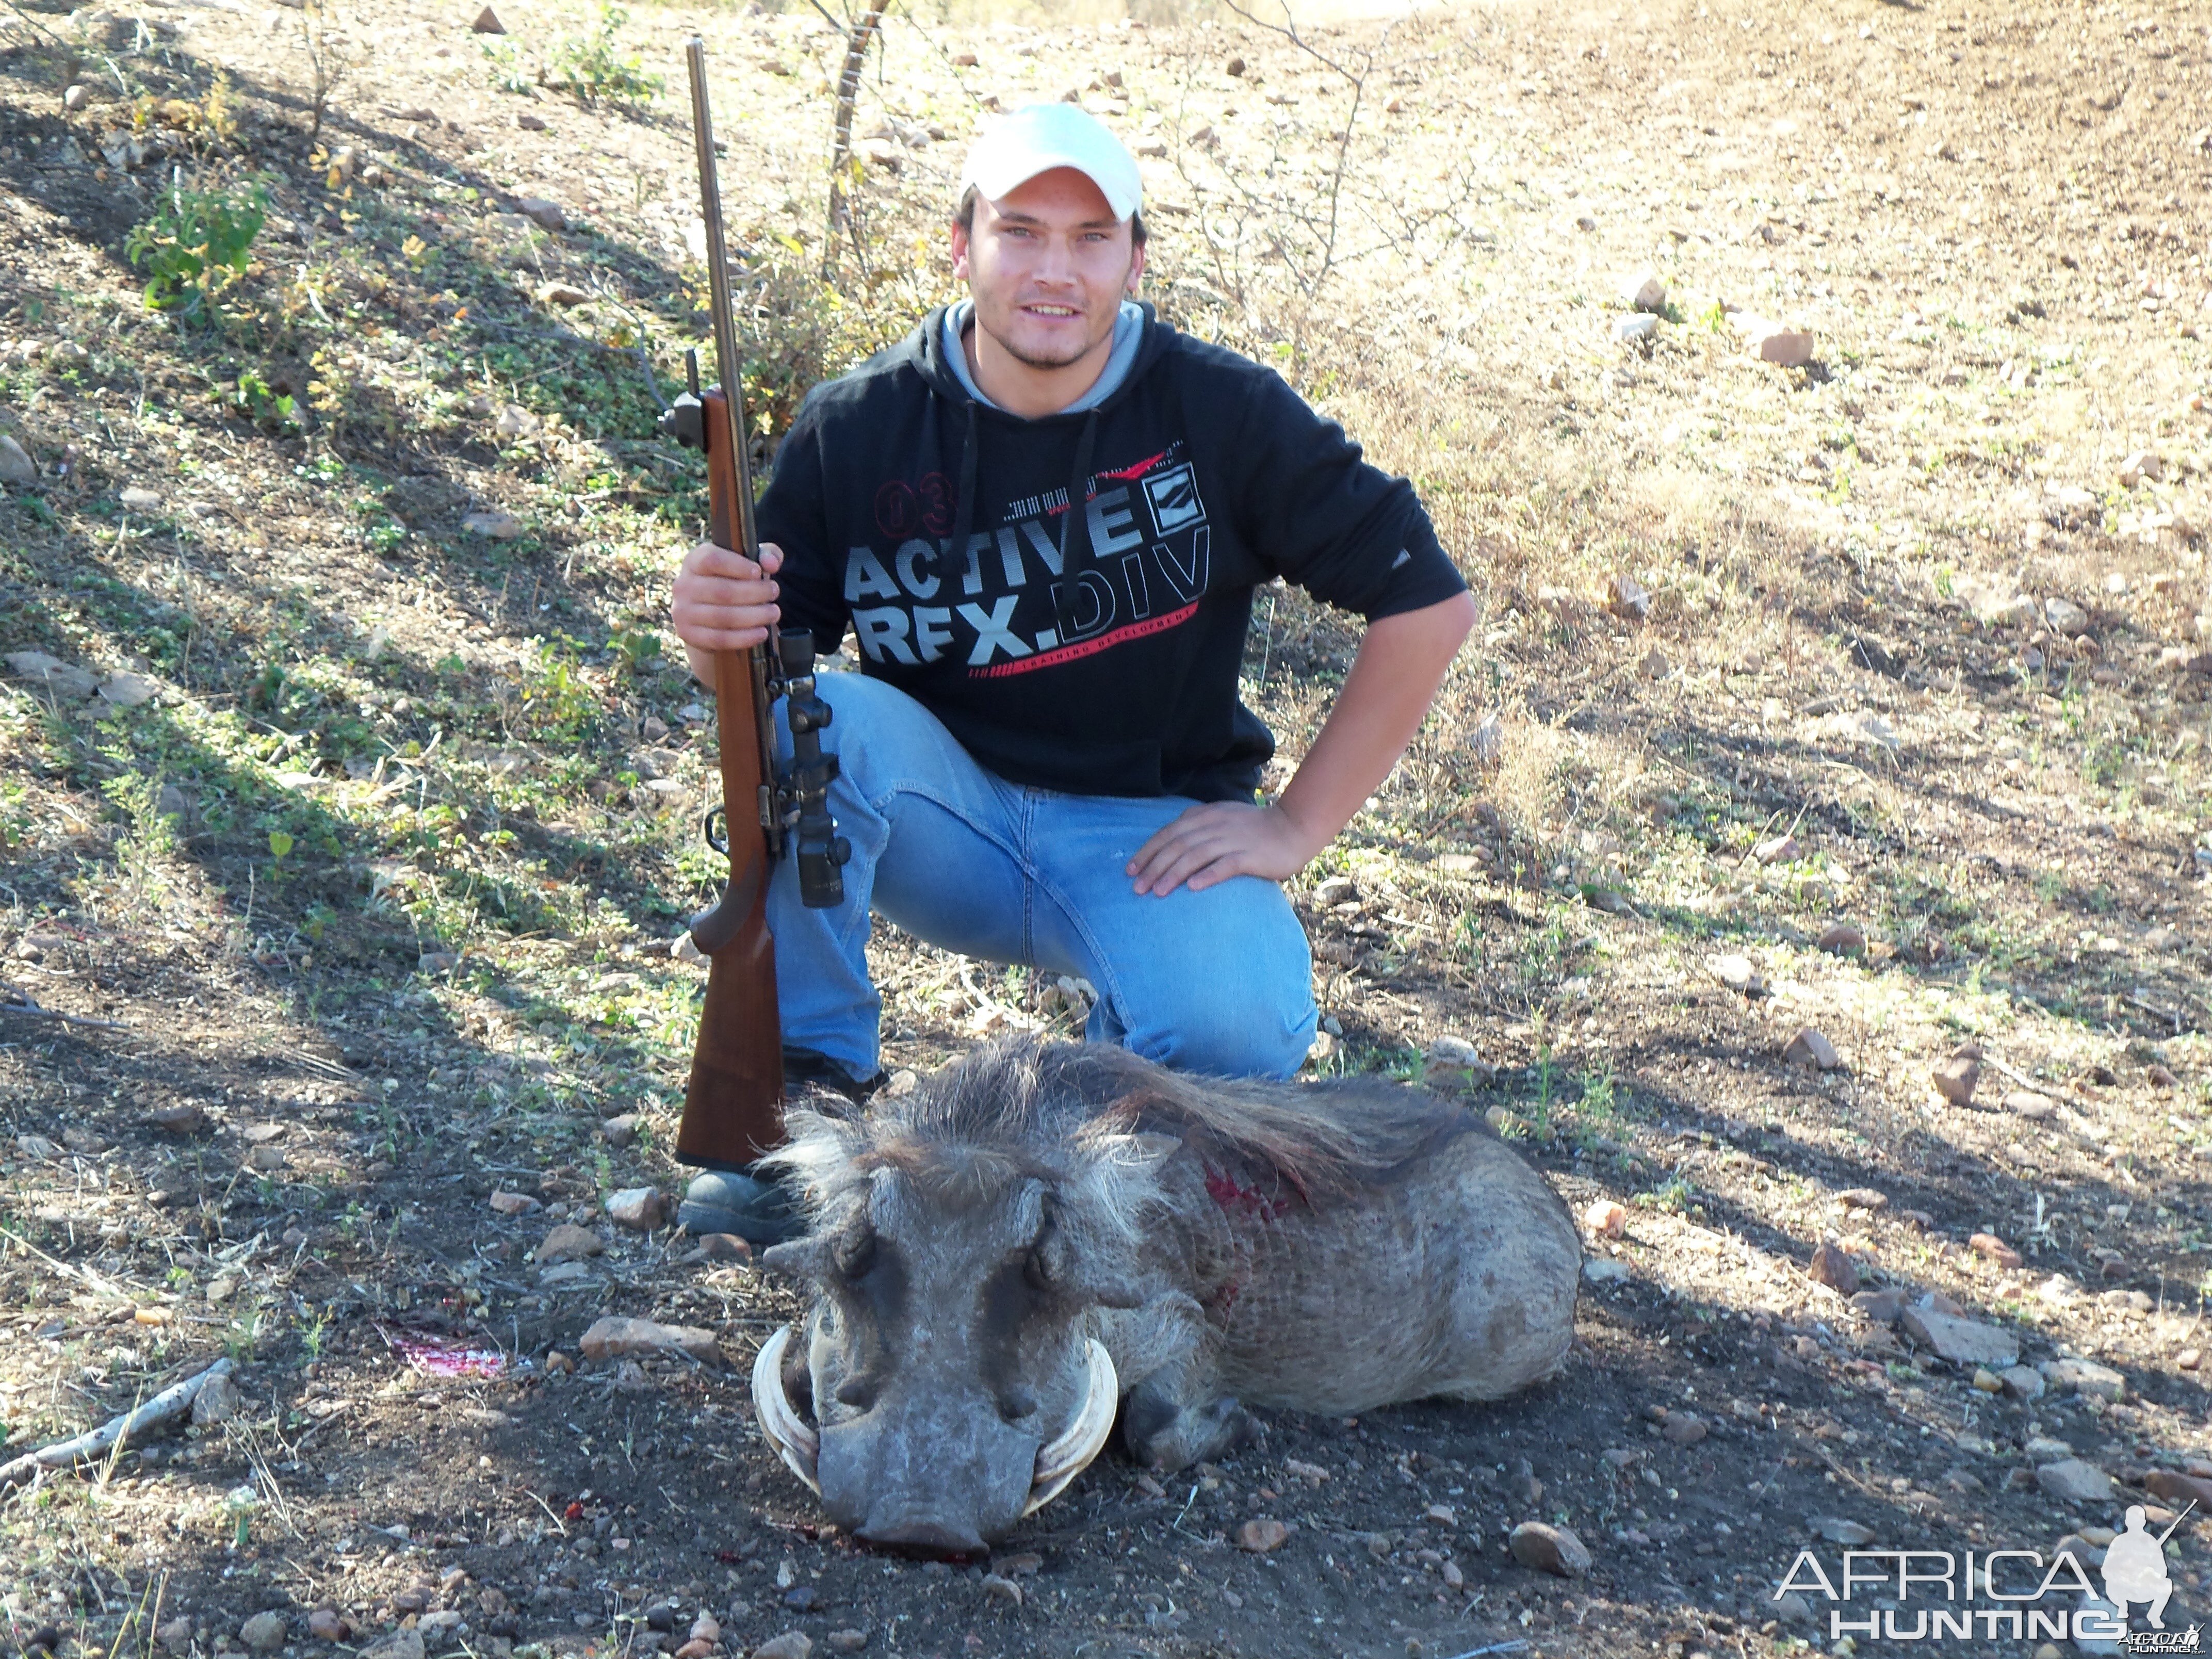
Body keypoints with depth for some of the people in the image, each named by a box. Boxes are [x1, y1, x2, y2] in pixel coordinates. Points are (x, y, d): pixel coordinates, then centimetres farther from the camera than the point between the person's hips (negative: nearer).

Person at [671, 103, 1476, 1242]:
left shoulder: (1224, 414, -11)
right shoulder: (858, 429, -7)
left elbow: (1428, 605, -7)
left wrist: (1296, 826, -9)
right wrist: (715, 632, -27)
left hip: (1148, 831, -1)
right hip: (948, 822, 1)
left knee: (1238, 1030, -31)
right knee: (815, 712, -29)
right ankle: (813, 1095, -13)